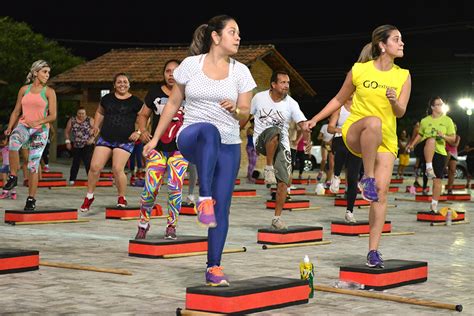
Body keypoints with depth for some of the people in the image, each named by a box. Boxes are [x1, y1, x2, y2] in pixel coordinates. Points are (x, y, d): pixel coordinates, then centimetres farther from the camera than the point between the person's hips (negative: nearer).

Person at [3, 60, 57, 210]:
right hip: (24, 126, 1)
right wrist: (9, 127, 1)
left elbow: (53, 116, -4)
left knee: (33, 165, -4)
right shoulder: (24, 89, 10)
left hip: (41, 130, -1)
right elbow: (16, 111, 14)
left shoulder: (49, 92, 2)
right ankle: (13, 177, -23)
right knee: (13, 141, -34)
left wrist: (38, 122, -20)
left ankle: (31, 199, 5)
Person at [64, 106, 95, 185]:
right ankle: (72, 180, 12)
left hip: (87, 145, -2)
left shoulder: (90, 120, 0)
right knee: (76, 163, 3)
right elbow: (67, 131, 11)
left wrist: (92, 138, -19)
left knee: (88, 162, -13)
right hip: (76, 145, 2)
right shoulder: (72, 120, 6)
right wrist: (67, 141, 2)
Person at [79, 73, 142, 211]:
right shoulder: (107, 99, 10)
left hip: (125, 141, -3)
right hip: (105, 138, 3)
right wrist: (96, 126, 13)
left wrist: (139, 132, -8)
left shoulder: (135, 102, 0)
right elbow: (100, 112, 26)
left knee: (117, 169, -14)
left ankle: (122, 198, 7)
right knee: (95, 167, -4)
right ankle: (89, 196, 15)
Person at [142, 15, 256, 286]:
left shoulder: (240, 71, 7)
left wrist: (235, 109, -15)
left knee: (222, 210, -3)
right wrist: (155, 138, 11)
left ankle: (214, 268, 9)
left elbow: (245, 114, 9)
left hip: (228, 147, 3)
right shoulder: (191, 64, 3)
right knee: (209, 130, -41)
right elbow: (173, 104, 11)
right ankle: (205, 199, -43)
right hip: (192, 139, -3)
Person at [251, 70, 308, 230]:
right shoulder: (259, 98, -3)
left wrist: (307, 138, -36)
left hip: (281, 145, 2)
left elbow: (303, 123, -16)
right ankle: (269, 167, -22)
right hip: (261, 142, -2)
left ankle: (277, 218, 6)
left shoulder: (291, 104, -6)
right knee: (274, 131, -37)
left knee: (284, 181, -7)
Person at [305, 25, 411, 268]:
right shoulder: (359, 70, -2)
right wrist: (315, 119, 9)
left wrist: (394, 102, -25)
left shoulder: (403, 76, 3)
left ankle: (373, 250, -4)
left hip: (385, 141, 3)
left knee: (381, 192, -10)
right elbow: (339, 99, 11)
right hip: (354, 135, -3)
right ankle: (367, 178, -27)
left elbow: (400, 113, -2)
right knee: (374, 121, -39)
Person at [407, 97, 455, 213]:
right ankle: (429, 168, -40)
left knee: (437, 180, -2)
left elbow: (453, 138, 4)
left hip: (440, 152, 1)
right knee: (431, 139, -38)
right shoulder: (425, 121, 6)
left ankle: (434, 205, 9)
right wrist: (412, 144, 4)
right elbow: (420, 135, 19)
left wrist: (444, 136, -16)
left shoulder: (447, 120, 4)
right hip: (427, 150, -1)